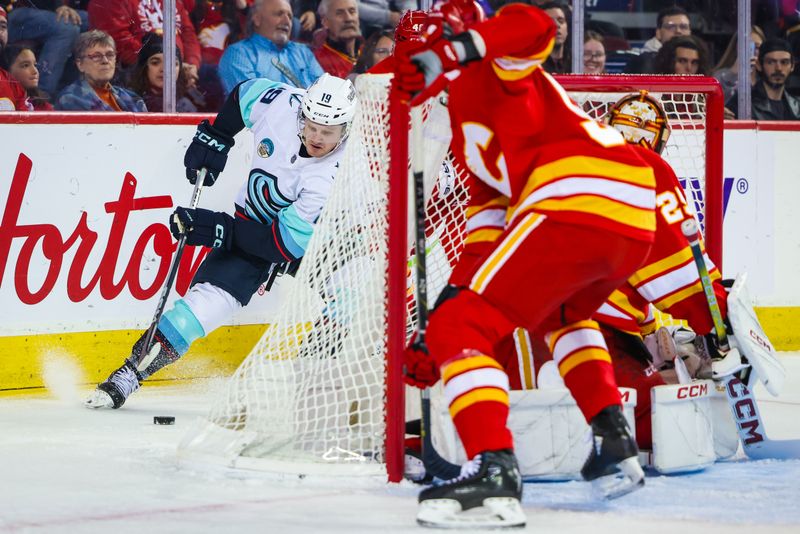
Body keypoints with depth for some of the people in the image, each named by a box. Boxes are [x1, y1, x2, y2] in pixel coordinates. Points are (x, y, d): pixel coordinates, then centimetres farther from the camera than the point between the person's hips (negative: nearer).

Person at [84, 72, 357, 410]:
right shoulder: (282, 104, -23)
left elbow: (289, 241, -33)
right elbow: (245, 93, 4)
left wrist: (222, 231, -35)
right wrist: (215, 137, -2)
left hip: (312, 237, 0)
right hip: (254, 224, 0)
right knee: (212, 296, -18)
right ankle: (130, 372, -16)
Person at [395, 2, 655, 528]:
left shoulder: (486, 70, 10)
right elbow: (489, 218, 32)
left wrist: (448, 50, -20)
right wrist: (453, 295, 28)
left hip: (575, 204, -10)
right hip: (634, 222, 10)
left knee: (460, 328, -8)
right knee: (562, 313, 39)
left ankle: (493, 468, -26)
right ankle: (615, 441, 25)